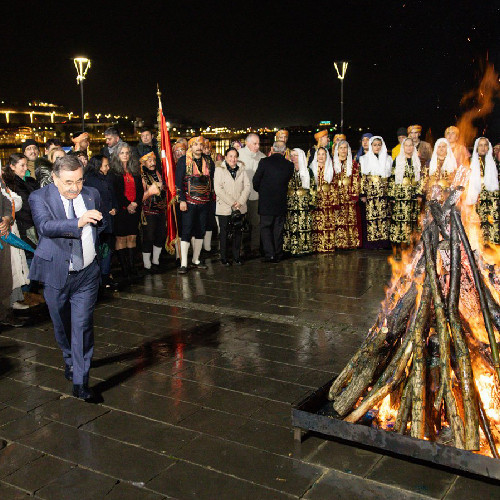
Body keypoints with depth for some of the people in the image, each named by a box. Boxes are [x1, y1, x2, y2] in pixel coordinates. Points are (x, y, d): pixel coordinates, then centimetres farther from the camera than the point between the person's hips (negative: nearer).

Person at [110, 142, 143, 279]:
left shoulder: (135, 170, 15)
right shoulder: (113, 171, 0)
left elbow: (140, 189, 11)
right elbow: (115, 192, -6)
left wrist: (136, 203, -4)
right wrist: (127, 205, -11)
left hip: (134, 209, 4)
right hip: (121, 209, -4)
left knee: (132, 238, 4)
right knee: (121, 238, -2)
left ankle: (131, 265, 10)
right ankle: (124, 267, 2)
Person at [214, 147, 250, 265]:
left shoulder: (241, 170, 11)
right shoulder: (219, 170, -1)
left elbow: (247, 187, 5)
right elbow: (218, 189, -10)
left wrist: (240, 202, -9)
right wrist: (231, 203, -14)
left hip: (239, 207, 3)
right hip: (224, 208, -3)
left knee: (237, 232, 7)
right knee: (224, 233, 2)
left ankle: (236, 257, 16)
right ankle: (224, 258, 10)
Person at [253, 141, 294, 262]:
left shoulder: (264, 161, -11)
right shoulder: (289, 165, -3)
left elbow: (256, 181, -6)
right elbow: (287, 181, 8)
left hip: (266, 202, -2)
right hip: (281, 202, 3)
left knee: (265, 227, 8)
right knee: (278, 229, 13)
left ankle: (269, 253, 0)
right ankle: (277, 255, 18)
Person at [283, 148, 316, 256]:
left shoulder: (307, 171, 7)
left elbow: (312, 187, 6)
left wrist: (312, 202, -2)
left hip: (304, 204, -1)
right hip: (290, 204, 2)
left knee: (304, 226, -4)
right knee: (290, 226, -3)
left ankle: (304, 248, 2)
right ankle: (290, 248, 1)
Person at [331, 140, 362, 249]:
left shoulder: (353, 164, 12)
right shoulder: (333, 164, 9)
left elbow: (356, 181, 6)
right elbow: (331, 182, 4)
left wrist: (354, 195, -6)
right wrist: (335, 199, -6)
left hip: (350, 198, 1)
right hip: (338, 197, -1)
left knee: (352, 221, -3)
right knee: (338, 221, -6)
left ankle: (352, 242, 1)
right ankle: (339, 243, -3)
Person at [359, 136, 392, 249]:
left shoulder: (388, 159, 15)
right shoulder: (364, 159, 6)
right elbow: (362, 178, 0)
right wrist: (362, 194, -7)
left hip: (384, 195, 3)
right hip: (370, 195, -2)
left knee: (384, 218, -1)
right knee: (370, 217, -6)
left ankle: (383, 241, 4)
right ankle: (372, 242, -1)